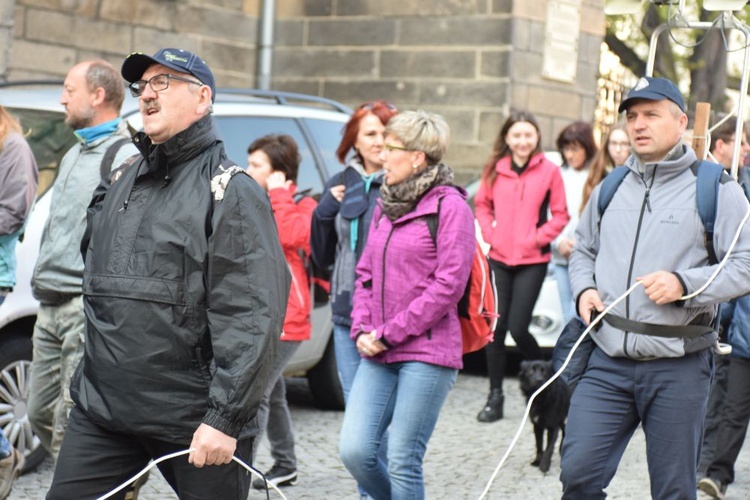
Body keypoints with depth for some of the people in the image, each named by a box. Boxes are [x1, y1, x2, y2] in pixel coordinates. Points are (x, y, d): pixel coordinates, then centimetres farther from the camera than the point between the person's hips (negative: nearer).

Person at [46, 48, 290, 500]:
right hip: (101, 410, 6)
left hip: (192, 423, -6)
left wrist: (225, 417, -21)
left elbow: (251, 318, -16)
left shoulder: (231, 192, -8)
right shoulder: (122, 180, 15)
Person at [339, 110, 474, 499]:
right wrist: (363, 331, 2)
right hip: (378, 354, 6)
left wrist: (390, 333, -12)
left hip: (426, 353, -6)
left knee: (402, 462, -5)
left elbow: (449, 284, -13)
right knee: (354, 451, -3)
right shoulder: (385, 206, 16)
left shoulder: (449, 206, -7)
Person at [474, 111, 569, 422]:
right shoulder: (495, 170, 5)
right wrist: (489, 234, 1)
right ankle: (495, 397, 12)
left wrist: (538, 238, -9)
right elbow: (482, 205, 15)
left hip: (532, 260, -3)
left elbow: (560, 216, 2)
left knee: (518, 328, -9)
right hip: (498, 258, 3)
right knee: (496, 326, 3)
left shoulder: (549, 171, -2)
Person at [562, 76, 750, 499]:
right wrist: (584, 289, 5)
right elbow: (584, 250, 26)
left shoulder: (714, 189, -2)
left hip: (678, 367, -3)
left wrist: (685, 284, -20)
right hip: (609, 362, 4)